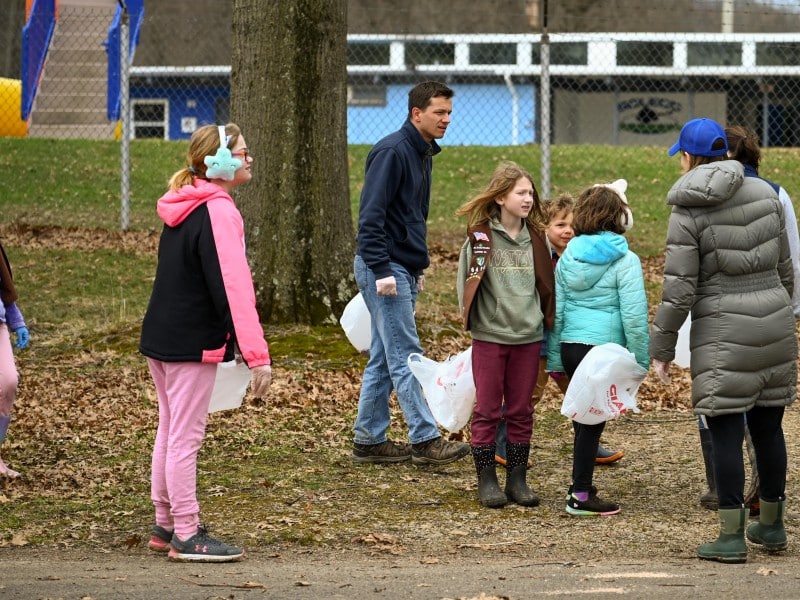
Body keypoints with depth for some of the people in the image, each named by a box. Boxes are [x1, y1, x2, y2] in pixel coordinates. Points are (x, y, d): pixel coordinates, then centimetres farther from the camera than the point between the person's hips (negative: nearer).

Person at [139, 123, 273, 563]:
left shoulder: (183, 208, 12)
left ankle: (165, 526, 24)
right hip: (192, 344, -9)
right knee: (186, 438, -5)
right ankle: (187, 536, 0)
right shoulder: (218, 212, -17)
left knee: (170, 431, 16)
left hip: (161, 337, 9)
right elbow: (233, 286, -24)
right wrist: (256, 354, -27)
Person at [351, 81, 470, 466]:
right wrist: (381, 270, -23)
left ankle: (368, 440, 15)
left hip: (404, 271, 10)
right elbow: (371, 214, -20)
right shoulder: (392, 152, -14)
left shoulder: (423, 155, 16)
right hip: (384, 268, -10)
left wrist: (418, 268, 20)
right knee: (405, 358, -9)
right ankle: (425, 441, -9)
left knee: (384, 359, 11)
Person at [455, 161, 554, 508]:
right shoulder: (480, 236, -5)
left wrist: (546, 324, 9)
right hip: (490, 336, -3)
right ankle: (487, 480, 9)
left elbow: (546, 286, 12)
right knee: (487, 411, 2)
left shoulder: (536, 239, 6)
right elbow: (466, 283, -1)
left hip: (528, 337, 3)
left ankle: (517, 479, 15)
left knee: (521, 412, 8)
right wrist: (471, 318, -8)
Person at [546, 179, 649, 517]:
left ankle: (583, 487, 26)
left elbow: (555, 310, 9)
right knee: (592, 421, 0)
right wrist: (639, 361, -5)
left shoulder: (568, 257, 7)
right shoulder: (624, 261, -9)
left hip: (570, 346, 5)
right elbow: (634, 316, -12)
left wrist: (554, 358, 15)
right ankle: (580, 496, 4)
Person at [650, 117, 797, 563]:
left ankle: (732, 536, -1)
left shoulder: (688, 212, -9)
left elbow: (679, 288, -11)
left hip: (722, 332, -5)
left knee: (726, 432, -1)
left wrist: (662, 348, -2)